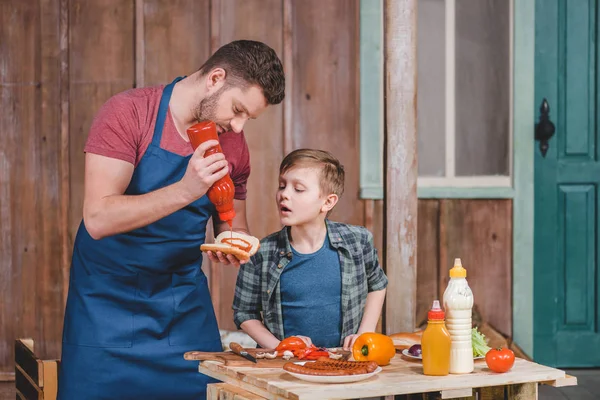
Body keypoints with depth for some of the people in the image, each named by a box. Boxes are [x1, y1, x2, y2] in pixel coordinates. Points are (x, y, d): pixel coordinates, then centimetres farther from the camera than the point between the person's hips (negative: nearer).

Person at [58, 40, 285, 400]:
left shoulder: (233, 145, 1)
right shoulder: (129, 113, -15)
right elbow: (98, 219, -23)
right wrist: (185, 191, -32)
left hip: (185, 301, 4)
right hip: (109, 299, -4)